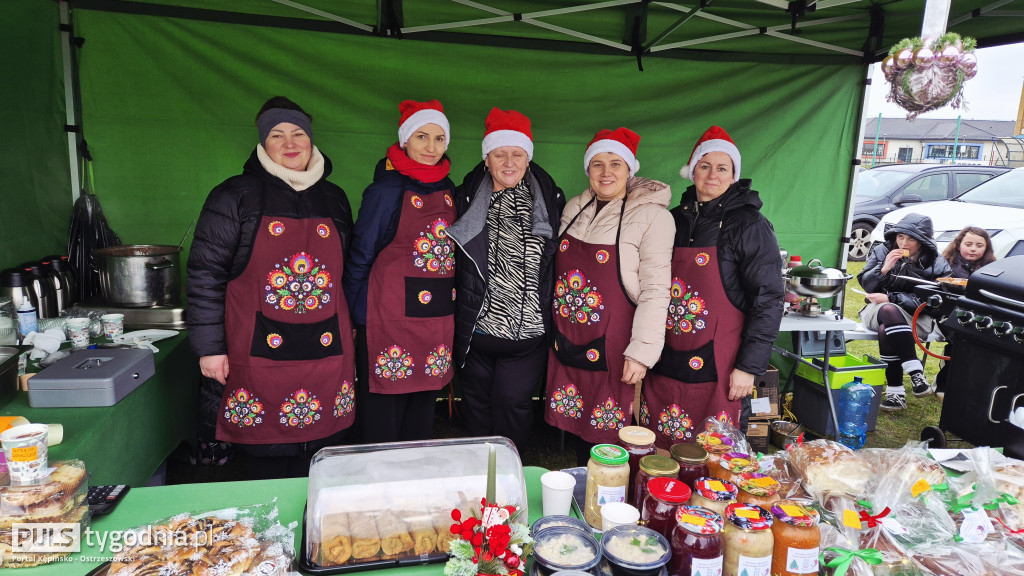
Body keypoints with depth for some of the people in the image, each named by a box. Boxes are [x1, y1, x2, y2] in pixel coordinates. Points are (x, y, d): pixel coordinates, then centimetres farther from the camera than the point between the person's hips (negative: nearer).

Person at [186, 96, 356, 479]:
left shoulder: (333, 199, 12)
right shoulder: (236, 196, -1)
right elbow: (205, 274, -2)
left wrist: (348, 334, 20)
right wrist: (209, 347, -6)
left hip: (326, 355, 4)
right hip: (261, 356, -3)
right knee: (266, 466, 4)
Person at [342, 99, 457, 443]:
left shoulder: (448, 191, 10)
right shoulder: (386, 190, -6)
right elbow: (361, 254, -5)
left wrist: (452, 309, 12)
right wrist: (353, 316, -6)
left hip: (439, 319, 6)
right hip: (390, 315, -5)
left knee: (424, 404, 14)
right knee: (382, 412, 1)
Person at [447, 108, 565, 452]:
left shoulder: (549, 200, 1)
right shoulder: (466, 198, 0)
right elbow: (449, 258, 7)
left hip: (528, 331, -1)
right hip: (476, 329, 1)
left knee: (513, 403, 3)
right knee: (477, 401, 14)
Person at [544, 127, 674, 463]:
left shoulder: (652, 217, -10)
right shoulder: (574, 209, 9)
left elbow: (655, 290, -14)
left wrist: (642, 351, -18)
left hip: (612, 346, -5)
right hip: (567, 341, 6)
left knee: (609, 434, 2)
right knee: (577, 425, 15)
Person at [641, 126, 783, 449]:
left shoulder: (749, 225, -6)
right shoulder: (675, 219, 10)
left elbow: (768, 300, -9)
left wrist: (749, 366, -12)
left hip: (715, 364, -5)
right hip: (666, 359, 5)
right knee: (655, 450, 10)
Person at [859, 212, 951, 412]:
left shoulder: (937, 264, -1)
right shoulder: (882, 250, 5)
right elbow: (866, 285, 3)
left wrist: (890, 297, -19)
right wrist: (884, 268, -16)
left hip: (915, 317, -2)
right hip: (877, 310, 2)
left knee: (885, 330, -35)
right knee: (889, 311, -36)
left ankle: (896, 392, -31)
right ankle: (915, 372, -38)